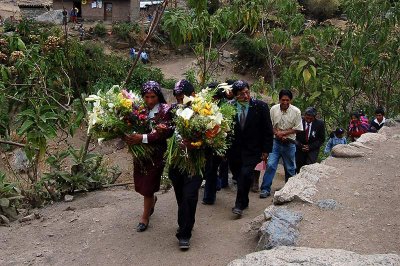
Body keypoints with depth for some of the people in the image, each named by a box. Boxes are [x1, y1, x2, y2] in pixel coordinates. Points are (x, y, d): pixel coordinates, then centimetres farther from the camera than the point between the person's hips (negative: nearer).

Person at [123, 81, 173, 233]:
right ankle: (152, 200, 49)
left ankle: (145, 217, 23)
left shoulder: (165, 110, -12)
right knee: (141, 184, 15)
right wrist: (128, 137, -21)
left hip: (156, 154, -4)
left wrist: (143, 138, -29)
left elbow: (166, 132, -21)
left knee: (148, 187, 3)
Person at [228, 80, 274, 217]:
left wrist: (266, 150, -5)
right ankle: (244, 202, 30)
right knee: (238, 175, 9)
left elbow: (268, 130, -2)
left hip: (252, 150, -3)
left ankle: (239, 205, -4)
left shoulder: (260, 107, -7)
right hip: (235, 150, 3)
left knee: (245, 174, -17)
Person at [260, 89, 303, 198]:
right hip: (276, 141, 0)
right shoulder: (274, 109, -5)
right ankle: (265, 189, -3)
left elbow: (297, 128, -7)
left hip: (289, 143, 0)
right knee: (270, 165, -10)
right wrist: (277, 133, -14)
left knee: (290, 168, 12)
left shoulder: (296, 111, -9)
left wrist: (283, 133, -15)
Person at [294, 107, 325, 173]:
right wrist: (300, 146, -16)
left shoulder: (320, 123, -9)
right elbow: (295, 136, -1)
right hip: (300, 148, 2)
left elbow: (321, 139, -4)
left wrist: (310, 147, -15)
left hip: (313, 149, -1)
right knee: (299, 167, 1)